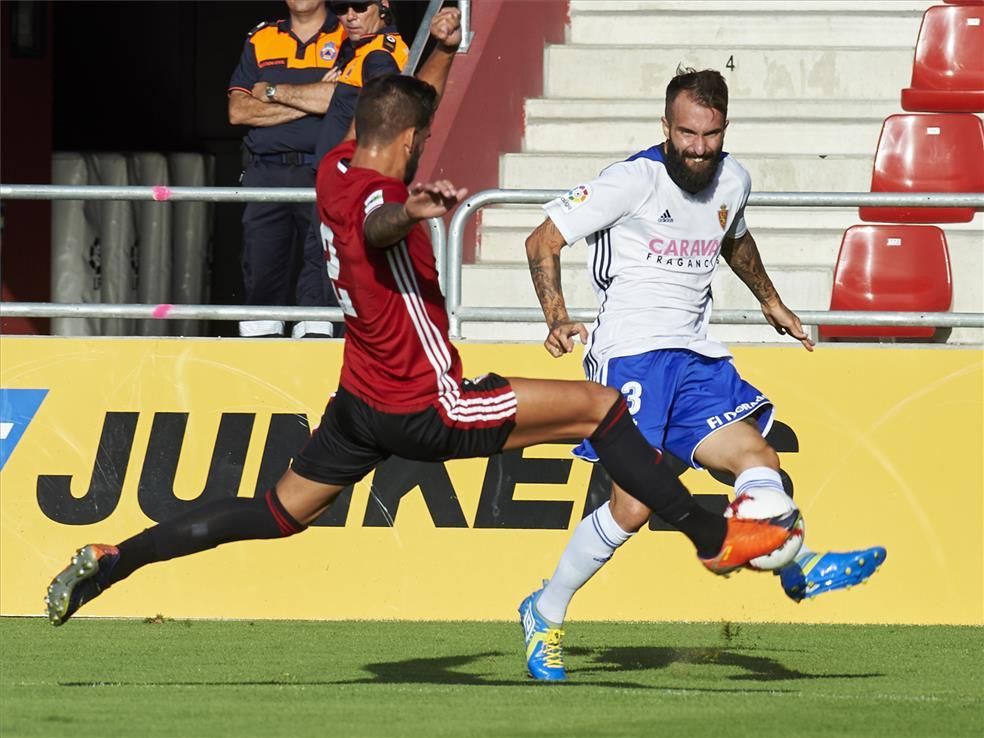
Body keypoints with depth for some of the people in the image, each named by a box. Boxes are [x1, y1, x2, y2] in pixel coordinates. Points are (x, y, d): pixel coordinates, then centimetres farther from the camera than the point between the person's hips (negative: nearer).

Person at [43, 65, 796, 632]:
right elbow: (375, 228, -52)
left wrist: (442, 48, 25)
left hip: (361, 401, 9)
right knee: (602, 406, -5)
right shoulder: (374, 196, -25)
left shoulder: (338, 168, 3)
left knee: (278, 513, 20)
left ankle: (108, 563, 15)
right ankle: (712, 537, -4)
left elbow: (404, 108, 25)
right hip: (426, 408, -9)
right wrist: (410, 213, -73)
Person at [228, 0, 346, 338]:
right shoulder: (260, 41, 16)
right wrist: (310, 100, -5)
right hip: (265, 175, 3)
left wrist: (275, 92, -4)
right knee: (261, 277, -1)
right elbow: (238, 110, 4)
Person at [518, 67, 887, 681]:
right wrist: (557, 320, -22)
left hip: (696, 355, 7)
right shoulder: (636, 180, -11)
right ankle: (546, 614, 0)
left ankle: (800, 567, -30)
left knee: (757, 457, -13)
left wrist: (770, 301, 41)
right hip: (631, 353, -7)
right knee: (634, 505, -14)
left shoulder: (732, 181, 9)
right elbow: (544, 241, -9)